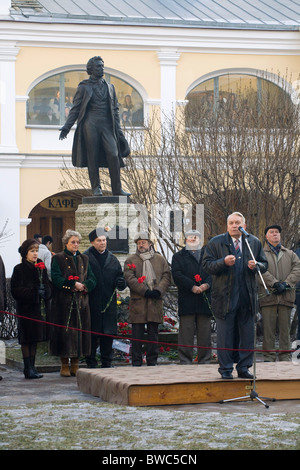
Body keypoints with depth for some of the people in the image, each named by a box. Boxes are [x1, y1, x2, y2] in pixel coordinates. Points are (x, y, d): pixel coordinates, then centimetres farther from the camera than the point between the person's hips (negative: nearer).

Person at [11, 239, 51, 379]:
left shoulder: (41, 268, 14)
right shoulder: (19, 269, -5)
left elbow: (48, 286, 17)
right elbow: (16, 290, -12)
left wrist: (44, 291, -5)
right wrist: (34, 291, -18)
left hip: (40, 308, 6)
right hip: (26, 309, -6)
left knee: (35, 340, 10)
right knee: (26, 340, -4)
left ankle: (32, 367, 15)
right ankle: (28, 369, -1)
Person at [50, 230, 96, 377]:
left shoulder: (84, 259, 16)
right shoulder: (58, 259, 2)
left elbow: (92, 279, 9)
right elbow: (56, 279, -10)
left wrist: (83, 286, -11)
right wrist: (73, 284, -18)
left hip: (81, 302, 4)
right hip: (64, 302, -4)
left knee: (80, 331, 2)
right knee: (65, 331, -5)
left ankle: (75, 364, 9)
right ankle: (64, 365, 1)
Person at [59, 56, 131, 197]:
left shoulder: (109, 87, 19)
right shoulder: (83, 88, 9)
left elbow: (115, 109, 20)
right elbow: (75, 109, 7)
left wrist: (118, 130, 13)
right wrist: (67, 127, -4)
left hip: (106, 125, 2)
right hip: (90, 125, -2)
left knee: (113, 155, -11)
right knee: (93, 157, -4)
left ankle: (117, 189, -9)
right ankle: (96, 188, 3)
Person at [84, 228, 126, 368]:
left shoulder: (113, 259, 15)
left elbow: (120, 277, 18)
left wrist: (121, 283, -3)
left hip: (109, 305, 4)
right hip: (91, 304, -4)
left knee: (108, 334, 6)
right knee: (91, 335, -1)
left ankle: (107, 363, 16)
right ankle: (91, 363, 7)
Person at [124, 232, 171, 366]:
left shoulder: (160, 259, 13)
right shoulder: (131, 260, 7)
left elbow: (166, 276, 7)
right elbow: (129, 278, -5)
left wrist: (158, 290, -10)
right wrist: (145, 291, -15)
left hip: (155, 301, 2)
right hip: (138, 301, -2)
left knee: (153, 333, 6)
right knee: (137, 334, -2)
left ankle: (152, 360, 12)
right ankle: (136, 362, 3)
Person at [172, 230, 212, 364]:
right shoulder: (178, 256, 13)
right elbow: (177, 275, -1)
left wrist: (207, 284, -13)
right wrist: (192, 286, -14)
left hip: (205, 299, 2)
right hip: (187, 300, -2)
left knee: (205, 332, 3)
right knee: (186, 332, -5)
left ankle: (205, 361, 9)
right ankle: (185, 361, -2)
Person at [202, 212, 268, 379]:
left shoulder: (255, 243, 10)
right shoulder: (215, 243, 3)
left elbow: (264, 264, 13)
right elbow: (207, 265, -3)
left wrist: (256, 266, -9)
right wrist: (224, 262, -19)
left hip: (248, 296, 2)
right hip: (225, 296, -2)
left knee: (248, 334, 5)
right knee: (225, 335, 1)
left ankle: (244, 368, 15)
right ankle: (226, 369, 9)